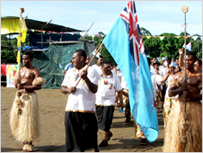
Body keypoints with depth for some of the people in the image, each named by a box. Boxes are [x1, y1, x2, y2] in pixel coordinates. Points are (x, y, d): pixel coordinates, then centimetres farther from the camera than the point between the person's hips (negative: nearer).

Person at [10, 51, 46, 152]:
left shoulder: (34, 71, -7)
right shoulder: (21, 70, 14)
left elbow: (38, 86, -15)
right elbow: (16, 83, 17)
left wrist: (24, 86, -22)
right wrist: (18, 84, -7)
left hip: (30, 96, -7)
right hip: (19, 96, 7)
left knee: (28, 119, -7)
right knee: (18, 118, 9)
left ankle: (29, 143, 1)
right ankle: (24, 140, 22)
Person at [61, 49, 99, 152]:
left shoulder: (91, 71, -3)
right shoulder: (70, 72, 16)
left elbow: (94, 90, -14)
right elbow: (62, 88, 16)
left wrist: (86, 78, -28)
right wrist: (68, 89, -6)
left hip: (86, 109, -5)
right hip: (71, 109, 5)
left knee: (91, 137, 6)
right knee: (72, 137, 7)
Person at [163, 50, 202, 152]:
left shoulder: (198, 76, 2)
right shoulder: (178, 75, 11)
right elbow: (170, 93, 5)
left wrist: (193, 96, -20)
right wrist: (180, 89, -12)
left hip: (194, 107, -2)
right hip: (179, 106, 2)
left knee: (194, 133, -3)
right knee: (177, 133, -1)